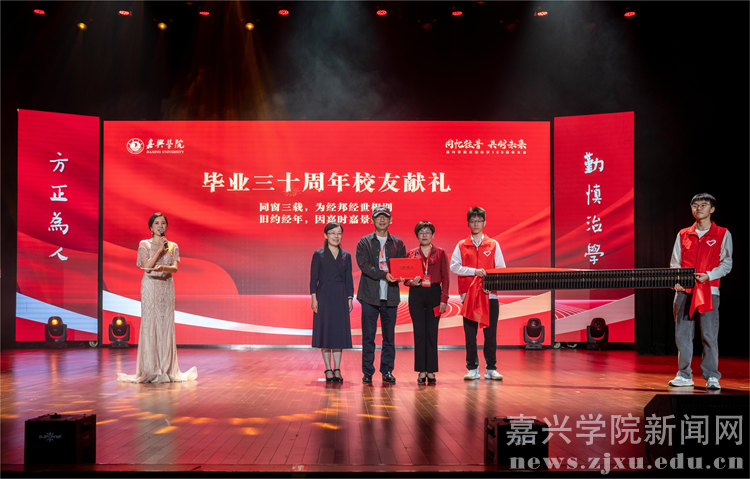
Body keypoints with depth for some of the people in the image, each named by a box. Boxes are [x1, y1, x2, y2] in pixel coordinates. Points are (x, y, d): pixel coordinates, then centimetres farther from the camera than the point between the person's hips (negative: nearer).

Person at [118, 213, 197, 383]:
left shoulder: (173, 246, 9)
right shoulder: (144, 244, 3)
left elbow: (175, 268, -3)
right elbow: (147, 266, -8)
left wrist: (162, 268, -24)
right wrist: (160, 249, -10)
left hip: (167, 287, 3)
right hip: (150, 287, -2)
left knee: (166, 324, 1)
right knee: (149, 324, -5)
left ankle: (167, 368, 5)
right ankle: (150, 370, 0)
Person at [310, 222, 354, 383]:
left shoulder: (346, 256, 9)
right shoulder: (318, 255, 1)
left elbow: (349, 279, 9)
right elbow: (313, 278, -1)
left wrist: (350, 299, 2)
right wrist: (314, 298, -9)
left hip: (341, 298, 2)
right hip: (324, 297, -2)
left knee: (339, 332, 2)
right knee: (325, 332, 0)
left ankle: (337, 370, 7)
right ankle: (328, 370, 5)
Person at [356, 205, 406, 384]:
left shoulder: (398, 243, 13)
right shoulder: (364, 242, 5)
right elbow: (364, 265, -8)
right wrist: (384, 275, -19)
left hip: (390, 295, 2)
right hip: (370, 295, -2)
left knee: (389, 336, 6)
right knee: (368, 336, 1)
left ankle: (387, 371, 15)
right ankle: (367, 372, 9)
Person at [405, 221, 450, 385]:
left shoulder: (440, 253, 5)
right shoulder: (411, 254, 9)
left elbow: (445, 278, 2)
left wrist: (444, 299, -6)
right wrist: (411, 282, -13)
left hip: (434, 293, -1)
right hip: (416, 294, 1)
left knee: (432, 333, 0)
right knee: (419, 333, 1)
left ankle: (431, 371, 7)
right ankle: (421, 371, 7)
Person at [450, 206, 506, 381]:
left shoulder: (493, 245, 9)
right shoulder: (461, 245, 9)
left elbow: (501, 269, 6)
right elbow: (454, 266, -2)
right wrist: (474, 271, -13)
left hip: (490, 294, 0)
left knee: (490, 333, 0)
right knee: (470, 333, 2)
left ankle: (491, 369, 7)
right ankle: (472, 369, 9)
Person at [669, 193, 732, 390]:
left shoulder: (723, 234, 6)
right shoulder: (683, 235, 13)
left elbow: (726, 263, 3)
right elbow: (675, 263, 14)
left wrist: (709, 275, -13)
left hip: (709, 290, -3)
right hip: (684, 291, 3)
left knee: (709, 335, -5)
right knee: (682, 334, 3)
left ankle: (712, 377, 6)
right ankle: (684, 375, 13)